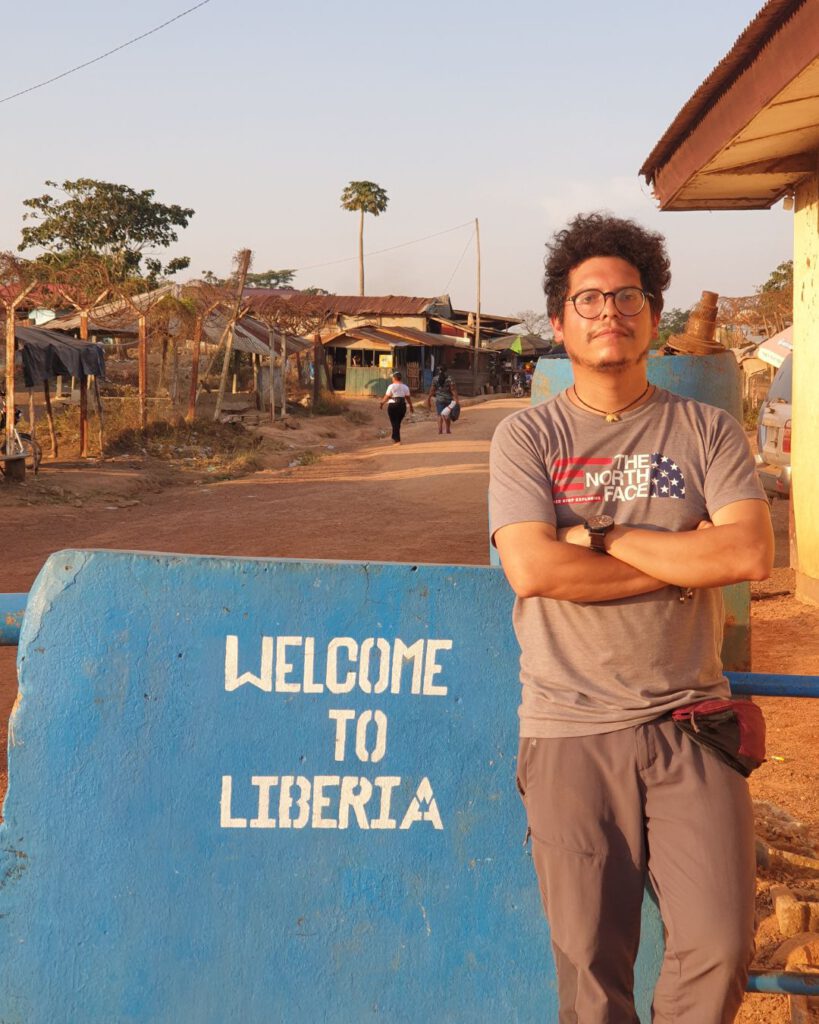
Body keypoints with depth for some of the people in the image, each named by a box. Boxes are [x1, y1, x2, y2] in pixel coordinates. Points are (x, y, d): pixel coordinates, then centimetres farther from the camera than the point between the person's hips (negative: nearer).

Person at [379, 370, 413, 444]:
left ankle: (397, 440, -7)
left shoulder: (391, 386, -9)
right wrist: (411, 406, 17)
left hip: (393, 406, -5)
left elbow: (387, 397, -9)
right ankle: (394, 438, 28)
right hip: (402, 406, 5)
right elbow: (408, 397, 7)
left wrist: (381, 403, 5)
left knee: (395, 423, -1)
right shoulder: (405, 387, 5)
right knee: (398, 423, 17)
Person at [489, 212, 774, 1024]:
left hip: (689, 723, 1)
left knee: (720, 947, -3)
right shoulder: (527, 436, 3)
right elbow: (530, 567, -12)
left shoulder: (707, 432, 6)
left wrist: (602, 537, -10)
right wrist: (681, 562, -8)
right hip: (572, 733, -1)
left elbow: (750, 553, -9)